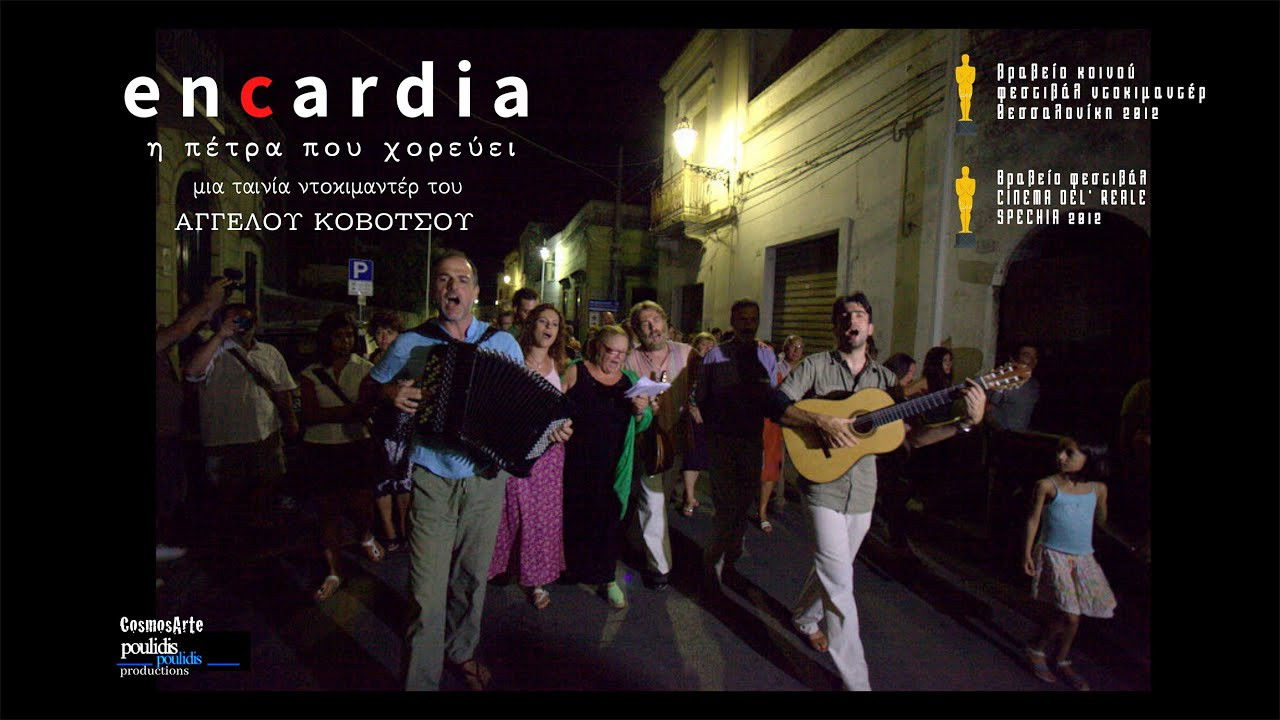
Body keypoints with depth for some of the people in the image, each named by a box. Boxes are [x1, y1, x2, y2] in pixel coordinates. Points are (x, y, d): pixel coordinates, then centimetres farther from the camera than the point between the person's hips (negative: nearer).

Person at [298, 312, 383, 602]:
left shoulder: (365, 368, 1)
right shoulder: (311, 374, 3)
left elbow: (371, 408, -7)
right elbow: (310, 415, -8)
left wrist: (331, 414, -21)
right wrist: (351, 410, -18)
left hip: (357, 445, -1)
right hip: (320, 449, 1)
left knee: (361, 504, -2)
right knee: (328, 510, 7)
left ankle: (367, 537, 35)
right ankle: (334, 573, 19)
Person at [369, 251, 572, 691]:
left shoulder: (503, 343, 2)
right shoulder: (410, 344, 0)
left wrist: (551, 430, -12)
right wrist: (391, 395, -11)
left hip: (486, 483, 2)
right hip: (431, 484, -1)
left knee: (471, 579, 18)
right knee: (427, 594, -4)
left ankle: (461, 651, 43)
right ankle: (421, 680, 17)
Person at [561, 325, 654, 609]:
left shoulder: (630, 380, 10)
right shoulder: (575, 371, 0)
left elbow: (643, 426, 11)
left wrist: (641, 412, -9)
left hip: (612, 466, 2)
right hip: (577, 461, -2)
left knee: (609, 517, 4)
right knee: (575, 515, 8)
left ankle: (607, 579, 17)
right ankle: (572, 568, 31)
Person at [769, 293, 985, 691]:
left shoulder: (885, 378, 6)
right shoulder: (816, 366, -5)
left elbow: (912, 437, 2)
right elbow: (776, 405, -14)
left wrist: (966, 422, -11)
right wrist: (821, 421, -27)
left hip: (862, 491, 5)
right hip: (823, 483, -4)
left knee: (833, 566, 20)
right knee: (839, 578, -8)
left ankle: (805, 618, 48)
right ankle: (856, 679, 3)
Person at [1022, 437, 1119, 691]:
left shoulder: (1098, 489, 1)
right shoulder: (1047, 485, -10)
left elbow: (1100, 522, 17)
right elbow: (1033, 519, -3)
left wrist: (1102, 500, 5)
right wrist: (1027, 552, -5)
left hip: (1083, 559, 4)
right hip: (1054, 556, -4)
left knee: (1070, 616, 11)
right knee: (1069, 616, -10)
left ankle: (1062, 662, 32)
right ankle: (1037, 649, 14)